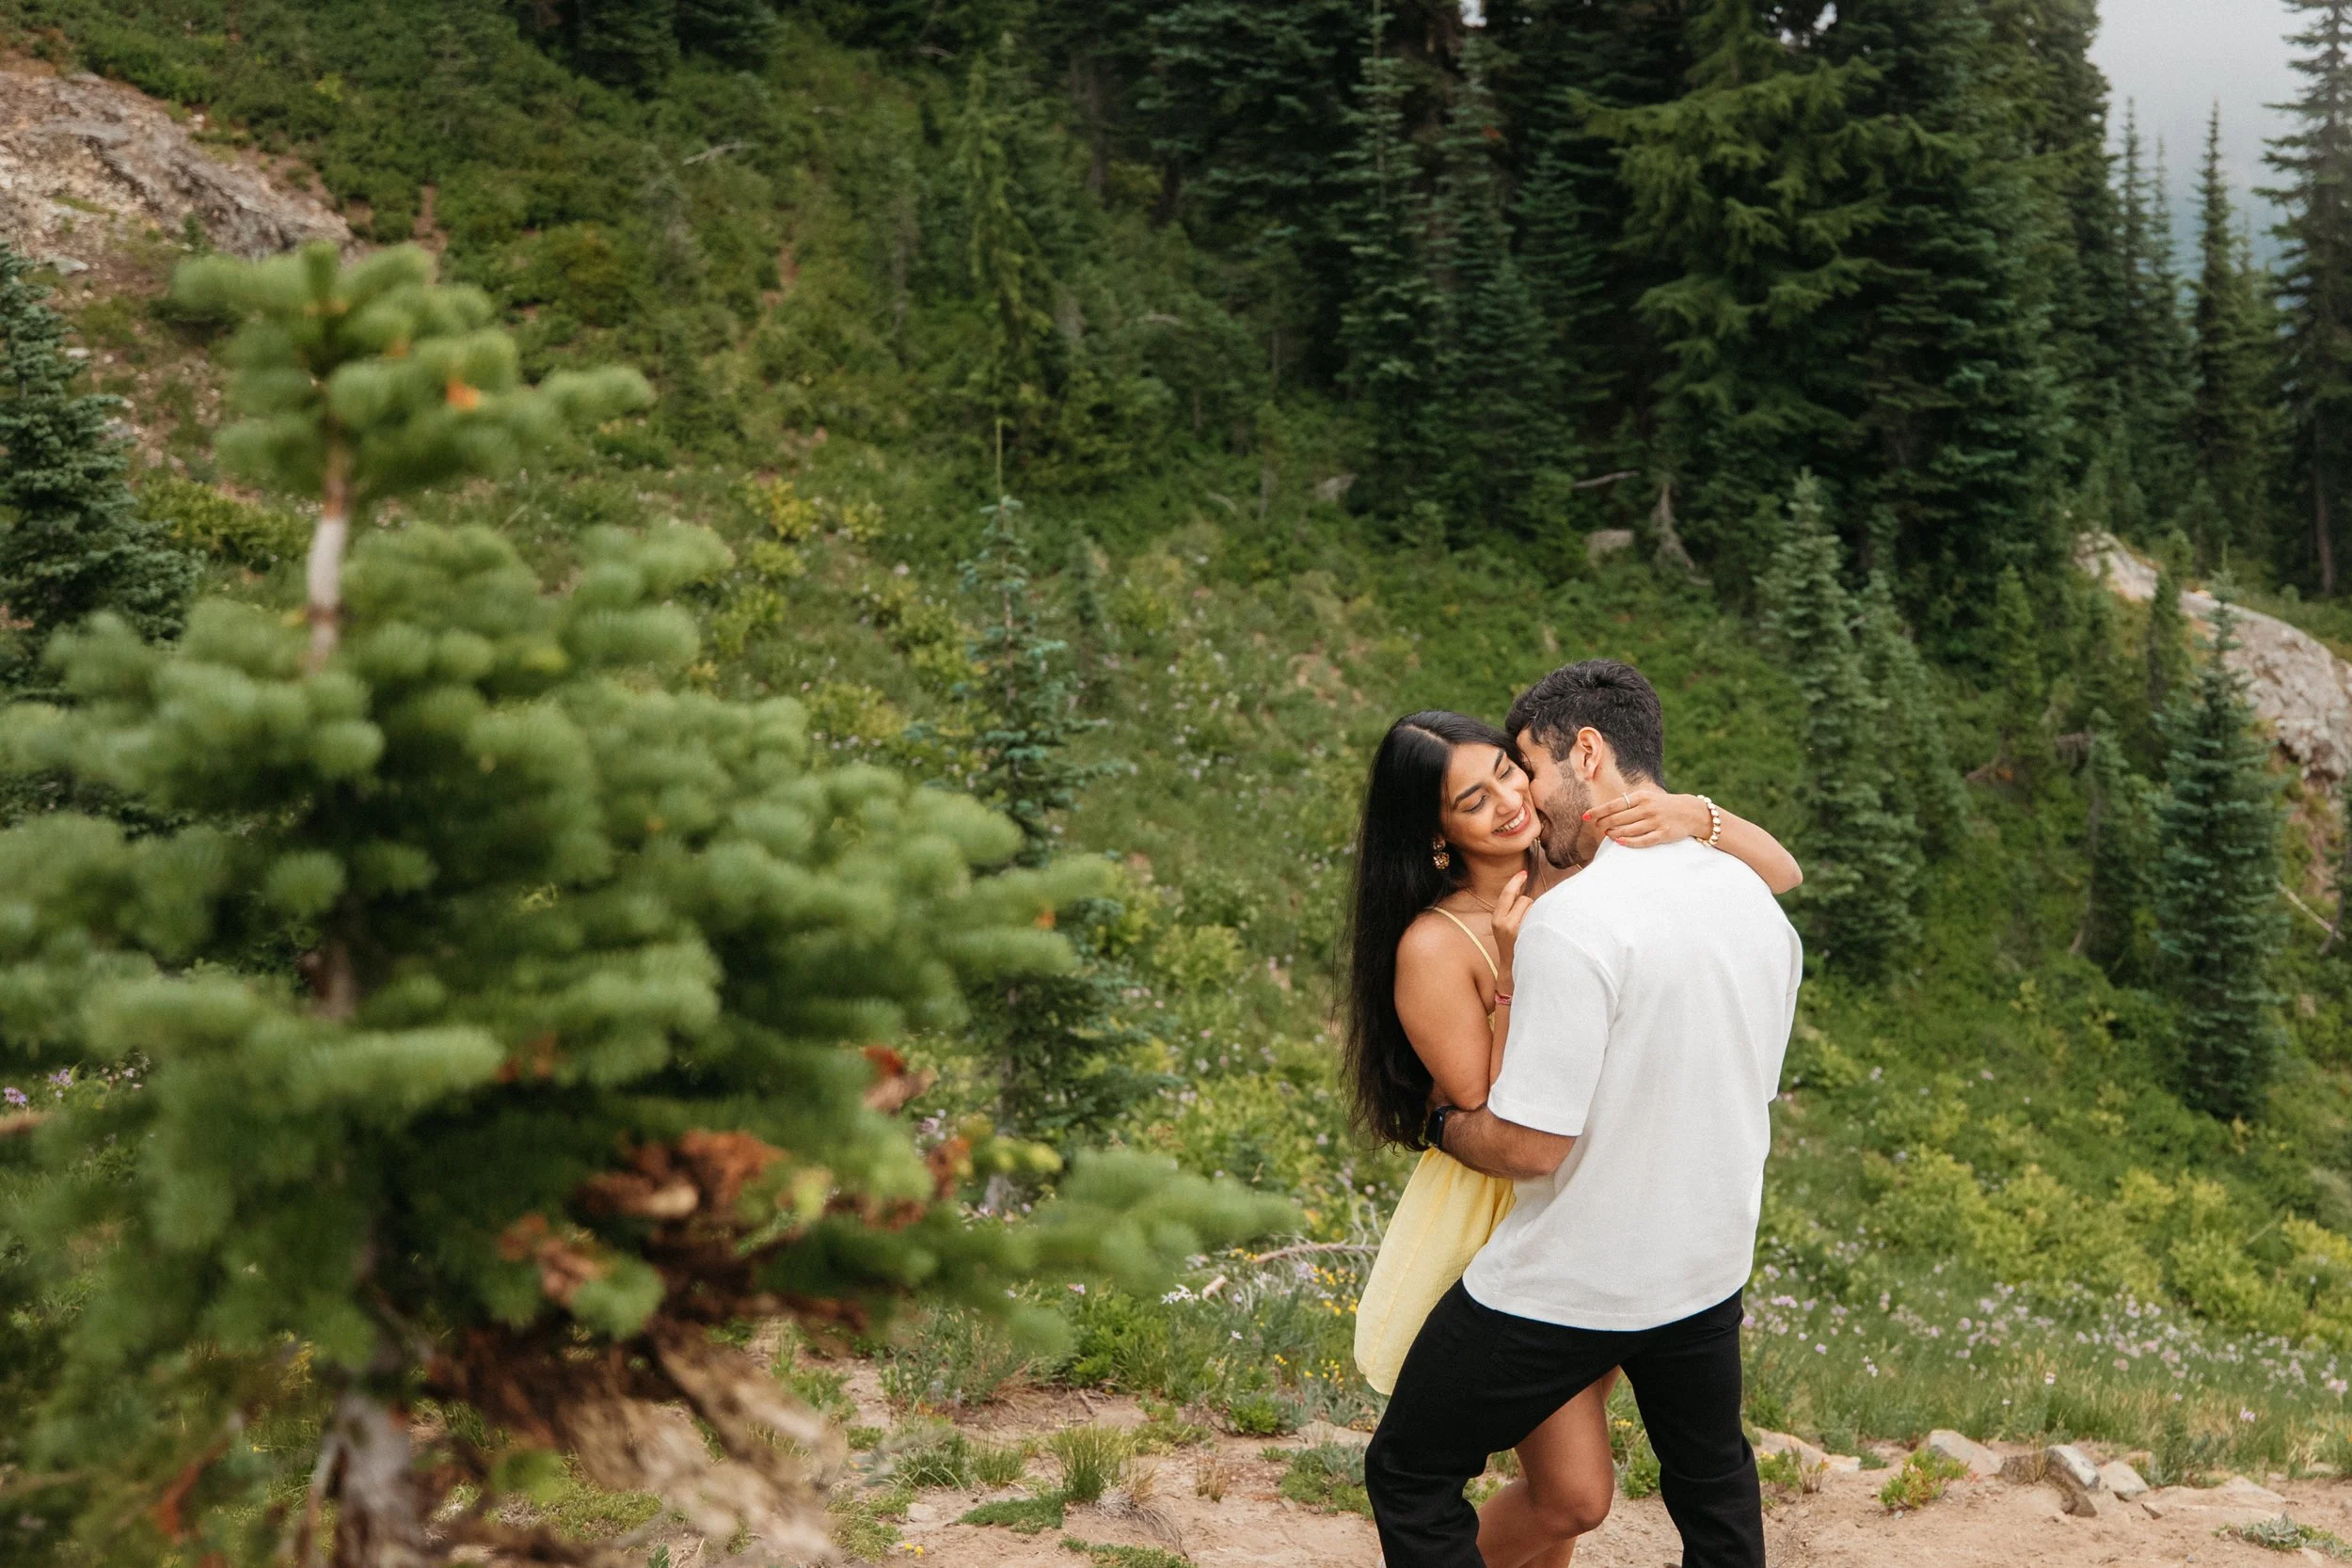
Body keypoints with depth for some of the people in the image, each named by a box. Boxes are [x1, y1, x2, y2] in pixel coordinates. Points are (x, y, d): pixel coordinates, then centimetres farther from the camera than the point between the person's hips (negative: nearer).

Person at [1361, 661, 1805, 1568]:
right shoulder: (1754, 900, -1)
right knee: (1712, 1476, 30)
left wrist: (1443, 1125, -4)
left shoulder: (1574, 922, -27)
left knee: (1410, 1477, 10)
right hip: (1709, 1264, 8)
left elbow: (1530, 1145, -26)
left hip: (1564, 1288, -7)